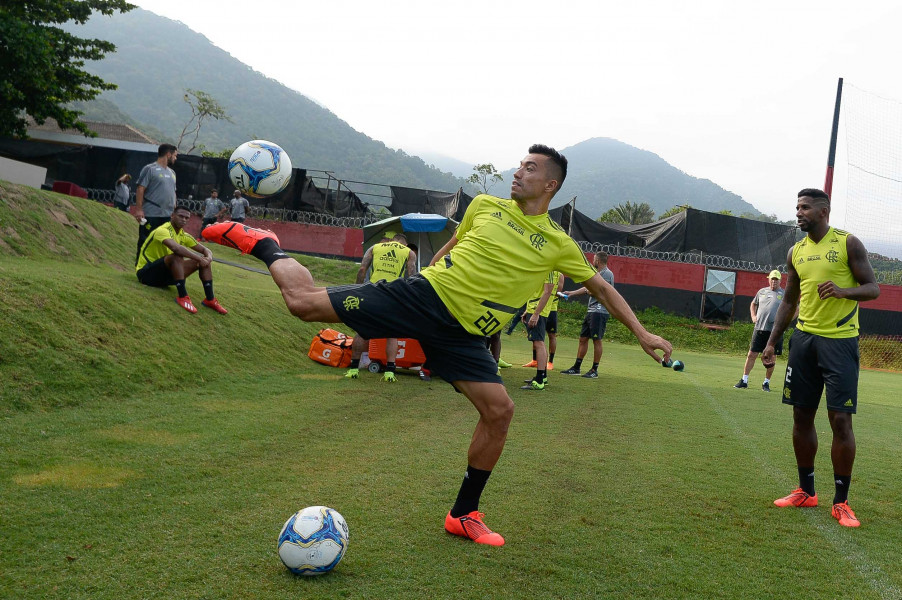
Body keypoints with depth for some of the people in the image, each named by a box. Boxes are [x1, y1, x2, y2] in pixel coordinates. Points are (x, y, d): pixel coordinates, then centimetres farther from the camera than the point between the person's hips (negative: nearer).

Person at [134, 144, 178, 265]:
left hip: (167, 216, 7)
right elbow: (140, 189, -10)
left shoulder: (171, 172, 19)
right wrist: (138, 209, -16)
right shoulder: (150, 169, -5)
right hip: (150, 215, -7)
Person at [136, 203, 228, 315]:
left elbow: (205, 249, 8)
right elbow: (176, 248, -38)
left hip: (165, 273, 8)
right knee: (177, 256, -36)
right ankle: (182, 297, -35)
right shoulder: (163, 230, -19)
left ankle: (210, 299, -9)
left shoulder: (184, 235, 7)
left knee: (204, 262, -5)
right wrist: (199, 259, -35)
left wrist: (209, 258, -16)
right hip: (146, 272, -8)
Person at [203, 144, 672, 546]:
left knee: (500, 411, -12)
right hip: (422, 295, -1)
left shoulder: (558, 245, 5)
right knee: (303, 300, -14)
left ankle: (463, 515, 8)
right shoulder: (485, 206, 6)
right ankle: (263, 245, 19)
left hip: (462, 333, 1)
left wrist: (641, 333, 9)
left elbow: (600, 287, 12)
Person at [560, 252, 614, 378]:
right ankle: (576, 368, 14)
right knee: (583, 338, 9)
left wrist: (589, 291, -1)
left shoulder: (607, 274, -10)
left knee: (596, 340, -6)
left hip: (600, 311, -10)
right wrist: (571, 293, 34)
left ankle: (594, 370, 0)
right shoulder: (598, 273, 22)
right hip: (591, 310, 10)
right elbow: (588, 287, 32)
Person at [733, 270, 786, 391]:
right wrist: (753, 316, 12)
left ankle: (766, 383, 15)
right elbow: (753, 304, 28)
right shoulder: (762, 292, 12)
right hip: (759, 328, 2)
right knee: (752, 354, 1)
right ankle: (744, 380, 7)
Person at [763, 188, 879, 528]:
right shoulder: (796, 252, 11)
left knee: (840, 419, -7)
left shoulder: (848, 244, -4)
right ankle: (806, 491, 21)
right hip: (804, 338, 5)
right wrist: (772, 342, 13)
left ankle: (841, 502, 3)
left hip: (840, 340, -5)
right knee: (801, 415, 8)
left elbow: (873, 289, -5)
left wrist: (843, 290, -25)